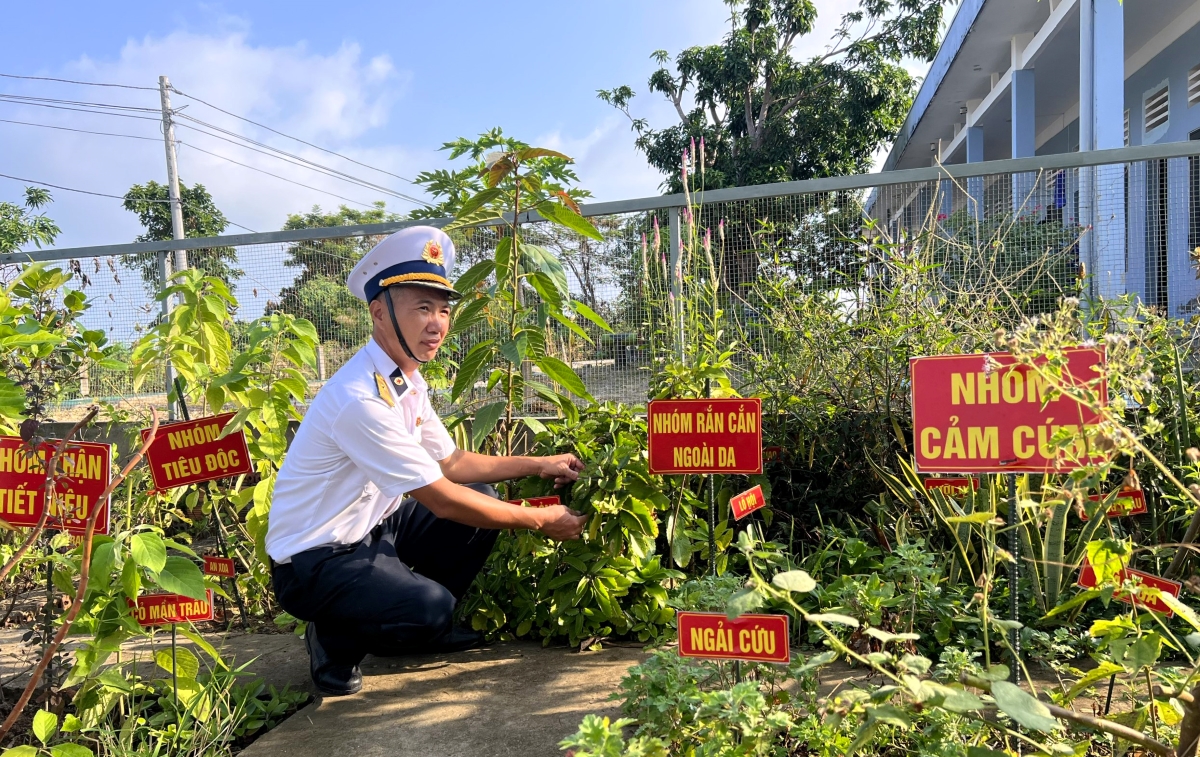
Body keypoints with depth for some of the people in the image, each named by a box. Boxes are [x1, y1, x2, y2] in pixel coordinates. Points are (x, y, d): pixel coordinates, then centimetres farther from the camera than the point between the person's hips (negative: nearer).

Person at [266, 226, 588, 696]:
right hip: (315, 560, -9)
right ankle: (334, 639, 1)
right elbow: (442, 499, -25)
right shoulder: (362, 400, -29)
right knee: (429, 605, -31)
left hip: (371, 528, 9)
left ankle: (424, 625, 16)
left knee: (483, 498, 2)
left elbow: (450, 463, 10)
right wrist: (541, 521, -16)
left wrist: (538, 465, 5)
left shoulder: (408, 381, 1)